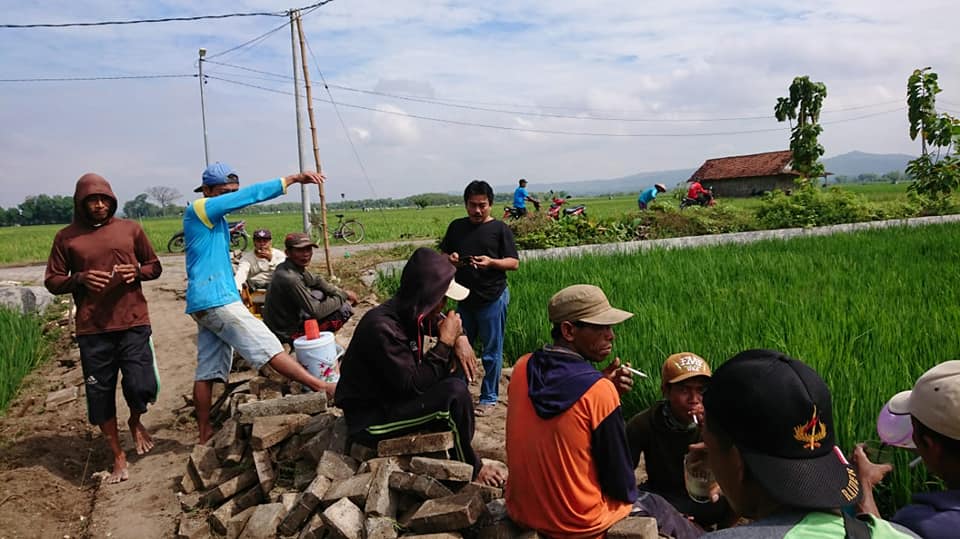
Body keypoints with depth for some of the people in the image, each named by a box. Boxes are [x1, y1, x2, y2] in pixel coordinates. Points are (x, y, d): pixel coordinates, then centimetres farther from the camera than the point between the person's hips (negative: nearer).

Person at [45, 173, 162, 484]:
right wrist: (80, 279, -13)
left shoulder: (130, 229, 6)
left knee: (140, 386, -8)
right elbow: (52, 282, 7)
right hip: (92, 329, 1)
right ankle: (118, 457, 22)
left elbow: (155, 267, 13)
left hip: (133, 323, 0)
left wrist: (137, 272, -9)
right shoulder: (67, 237, 5)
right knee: (100, 394, 6)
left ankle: (136, 422, 28)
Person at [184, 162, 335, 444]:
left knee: (207, 371, 9)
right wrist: (293, 178, -18)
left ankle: (205, 434, 13)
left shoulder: (216, 218, 20)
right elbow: (249, 195, -16)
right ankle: (322, 387, -11)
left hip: (207, 303, 9)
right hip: (215, 299, -9)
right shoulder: (198, 209, -8)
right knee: (267, 346, -11)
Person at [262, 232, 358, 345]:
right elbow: (317, 312, -26)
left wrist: (342, 293, 0)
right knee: (346, 308, -16)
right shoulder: (290, 279, -31)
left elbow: (316, 281, 13)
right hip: (288, 334, -9)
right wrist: (342, 296, -13)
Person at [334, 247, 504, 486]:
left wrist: (459, 338, -7)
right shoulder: (382, 327, -30)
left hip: (395, 396, 9)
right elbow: (414, 385, -29)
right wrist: (445, 342, -23)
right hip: (370, 420, -9)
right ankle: (471, 469, -1)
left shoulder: (409, 313, -4)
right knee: (455, 393, -22)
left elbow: (443, 322, 15)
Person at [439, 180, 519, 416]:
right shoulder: (456, 227, 8)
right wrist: (450, 259, -8)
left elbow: (514, 263, -5)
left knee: (491, 352, 4)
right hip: (464, 299, 4)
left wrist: (492, 262, -23)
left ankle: (489, 397, 17)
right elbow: (443, 255, 15)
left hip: (492, 299, -4)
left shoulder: (500, 229, -3)